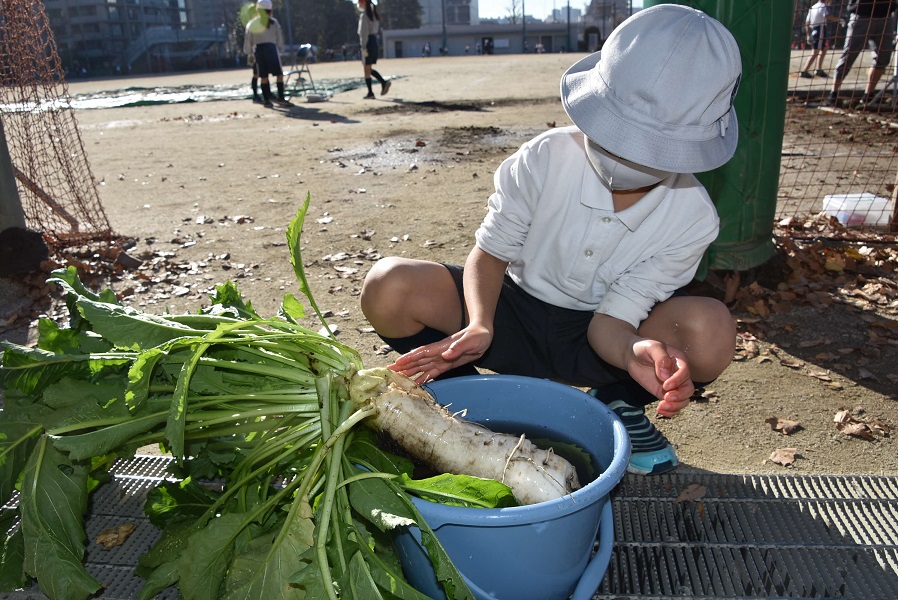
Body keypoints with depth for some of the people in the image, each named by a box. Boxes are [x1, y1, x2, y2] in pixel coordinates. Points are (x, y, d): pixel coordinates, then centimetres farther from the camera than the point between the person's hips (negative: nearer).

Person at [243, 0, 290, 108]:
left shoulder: (252, 24, 11)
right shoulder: (273, 22, 6)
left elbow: (248, 39, 9)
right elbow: (279, 37, 5)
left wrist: (249, 53, 19)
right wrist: (280, 49, 16)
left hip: (258, 49, 3)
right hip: (271, 48, -3)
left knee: (263, 76, 6)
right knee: (279, 74, -2)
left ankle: (266, 99, 5)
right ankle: (281, 98, -12)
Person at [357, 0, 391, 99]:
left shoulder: (364, 16, -11)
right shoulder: (374, 15, 15)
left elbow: (364, 33, -17)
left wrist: (363, 48, -19)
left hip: (367, 43, -8)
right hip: (374, 42, 8)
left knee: (367, 69, -1)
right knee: (369, 69, 14)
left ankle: (370, 93, 1)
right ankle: (384, 82, -3)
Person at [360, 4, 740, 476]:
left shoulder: (692, 217, -18)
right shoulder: (545, 158, -21)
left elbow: (611, 319, -18)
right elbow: (489, 254, -11)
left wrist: (636, 353, -44)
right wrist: (480, 327, -32)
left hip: (592, 338, 1)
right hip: (514, 314, 0)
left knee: (710, 330, -30)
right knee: (390, 285, -26)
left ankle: (619, 406, 4)